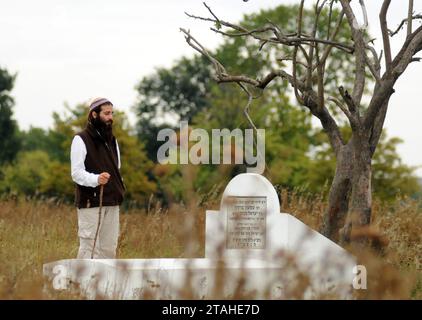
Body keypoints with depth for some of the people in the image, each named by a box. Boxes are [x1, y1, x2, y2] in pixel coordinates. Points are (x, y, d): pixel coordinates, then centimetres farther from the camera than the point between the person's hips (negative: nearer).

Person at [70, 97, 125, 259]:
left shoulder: (112, 140, 17)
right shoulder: (81, 139, -5)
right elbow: (76, 173, -13)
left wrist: (119, 189, 12)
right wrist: (96, 179, -30)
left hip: (112, 203, 7)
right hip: (90, 203, -7)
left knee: (109, 248, 7)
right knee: (89, 247, -10)